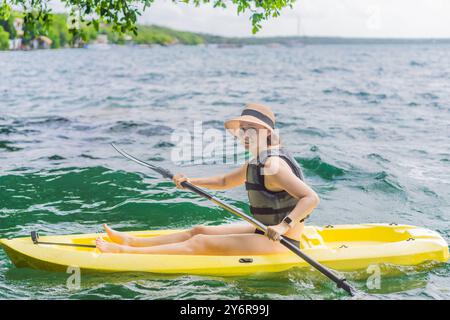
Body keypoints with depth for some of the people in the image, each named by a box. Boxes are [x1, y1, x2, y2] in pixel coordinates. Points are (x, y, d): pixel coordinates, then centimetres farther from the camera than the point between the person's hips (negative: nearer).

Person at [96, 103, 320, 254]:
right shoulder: (256, 164, 10)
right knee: (200, 230, 12)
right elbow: (225, 181, 26)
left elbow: (311, 198, -29)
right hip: (263, 232, 10)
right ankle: (132, 242, 16)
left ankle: (126, 253, -9)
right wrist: (190, 182, 16)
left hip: (280, 242, -10)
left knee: (200, 243, -10)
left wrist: (284, 226, -39)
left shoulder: (273, 165, -21)